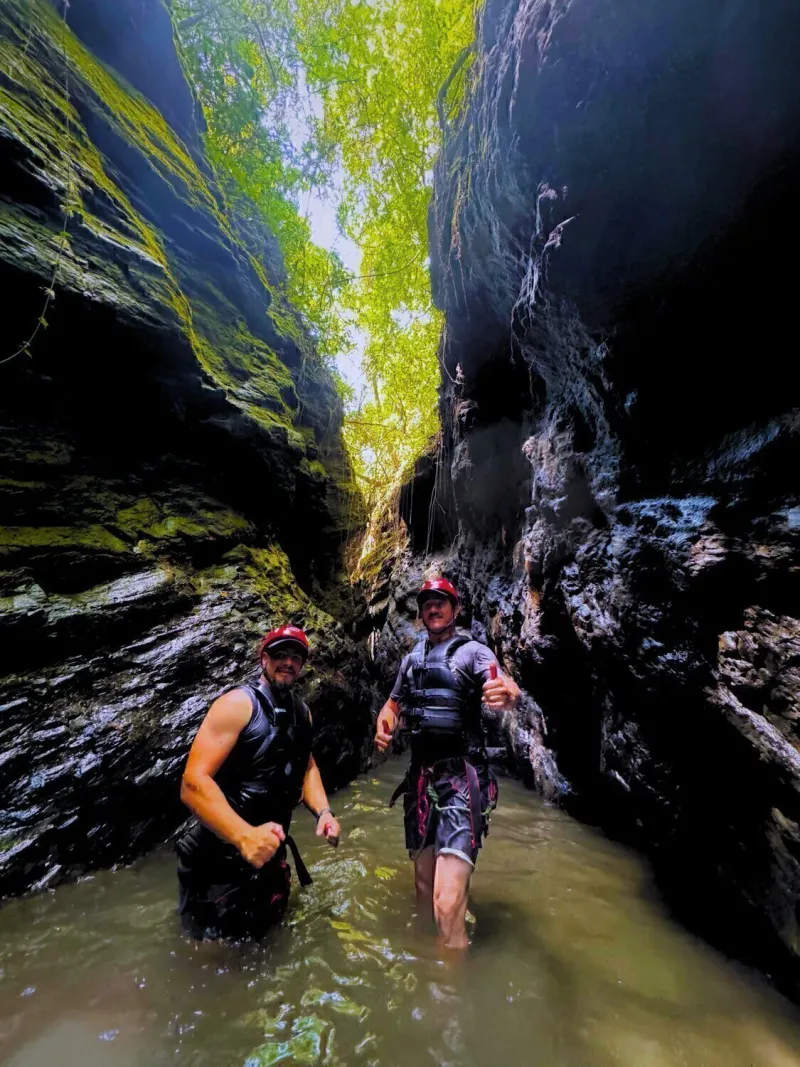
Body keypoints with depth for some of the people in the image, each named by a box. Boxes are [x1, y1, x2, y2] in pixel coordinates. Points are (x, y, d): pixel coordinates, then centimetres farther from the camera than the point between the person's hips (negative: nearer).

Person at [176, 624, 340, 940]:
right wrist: (244, 835, -42)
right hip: (222, 851, -7)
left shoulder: (300, 711, 1)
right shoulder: (238, 703, -23)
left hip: (268, 846, 7)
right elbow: (193, 783, -30)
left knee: (266, 933, 27)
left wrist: (323, 811, -6)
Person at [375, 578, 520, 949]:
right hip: (421, 775, 6)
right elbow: (393, 703, 20)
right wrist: (383, 728, -1)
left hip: (461, 776, -5)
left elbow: (505, 685, -25)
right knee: (423, 888, 19)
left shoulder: (472, 651, -6)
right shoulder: (411, 658, 11)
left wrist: (506, 692, -49)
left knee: (448, 905, -16)